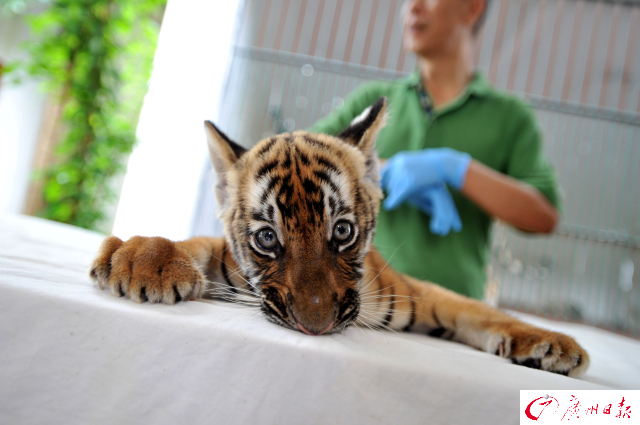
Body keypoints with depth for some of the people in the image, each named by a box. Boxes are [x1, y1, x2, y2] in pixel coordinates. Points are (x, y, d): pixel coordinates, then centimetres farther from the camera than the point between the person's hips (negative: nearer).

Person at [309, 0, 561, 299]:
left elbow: (545, 217, 0)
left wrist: (452, 167, -11)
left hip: (448, 301, -1)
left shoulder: (510, 115, 11)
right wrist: (389, 170, -9)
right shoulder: (374, 100, 15)